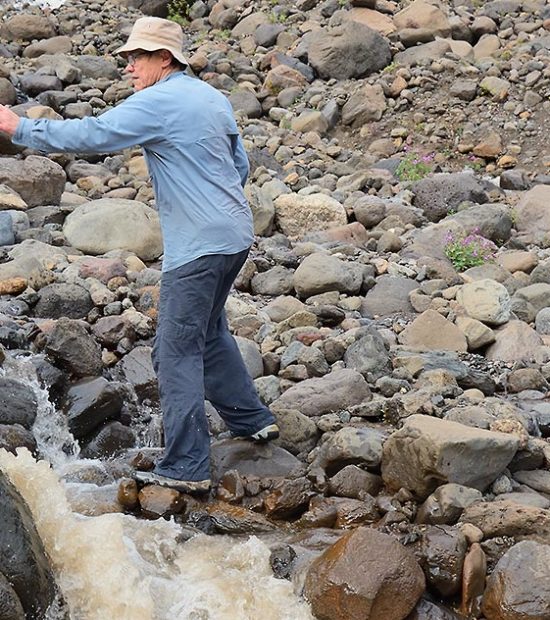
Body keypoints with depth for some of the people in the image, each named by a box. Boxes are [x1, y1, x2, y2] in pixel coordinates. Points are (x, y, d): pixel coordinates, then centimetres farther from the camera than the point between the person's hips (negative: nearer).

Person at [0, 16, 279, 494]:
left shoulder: (158, 103, -13)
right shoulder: (213, 98, 14)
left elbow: (91, 135, -18)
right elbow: (240, 164, 20)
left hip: (198, 245, -9)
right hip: (235, 234, 9)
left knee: (177, 353, -4)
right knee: (208, 332, 25)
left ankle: (186, 468, -2)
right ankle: (251, 419, 33)